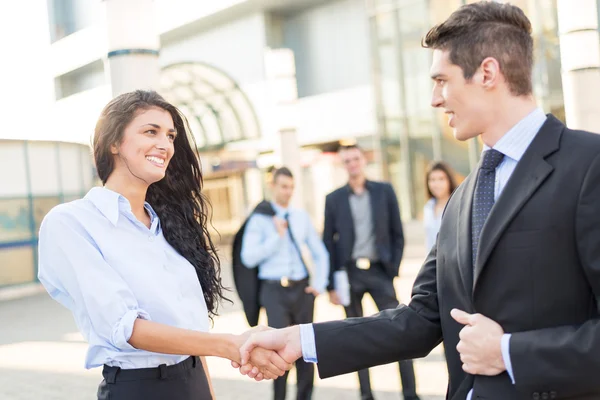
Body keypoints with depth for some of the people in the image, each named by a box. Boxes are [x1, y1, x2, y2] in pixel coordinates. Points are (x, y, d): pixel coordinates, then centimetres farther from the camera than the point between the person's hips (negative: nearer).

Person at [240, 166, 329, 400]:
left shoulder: (302, 217, 10)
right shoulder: (259, 219, -1)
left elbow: (320, 253, 14)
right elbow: (248, 258, -10)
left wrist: (319, 284, 3)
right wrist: (277, 236, -11)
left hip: (302, 289, 4)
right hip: (275, 291, -3)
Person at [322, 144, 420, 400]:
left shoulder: (384, 191, 3)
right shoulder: (334, 199, 3)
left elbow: (397, 234, 5)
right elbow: (328, 243, 3)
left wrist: (393, 269, -2)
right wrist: (331, 284, 0)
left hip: (379, 271, 0)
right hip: (349, 273, 1)